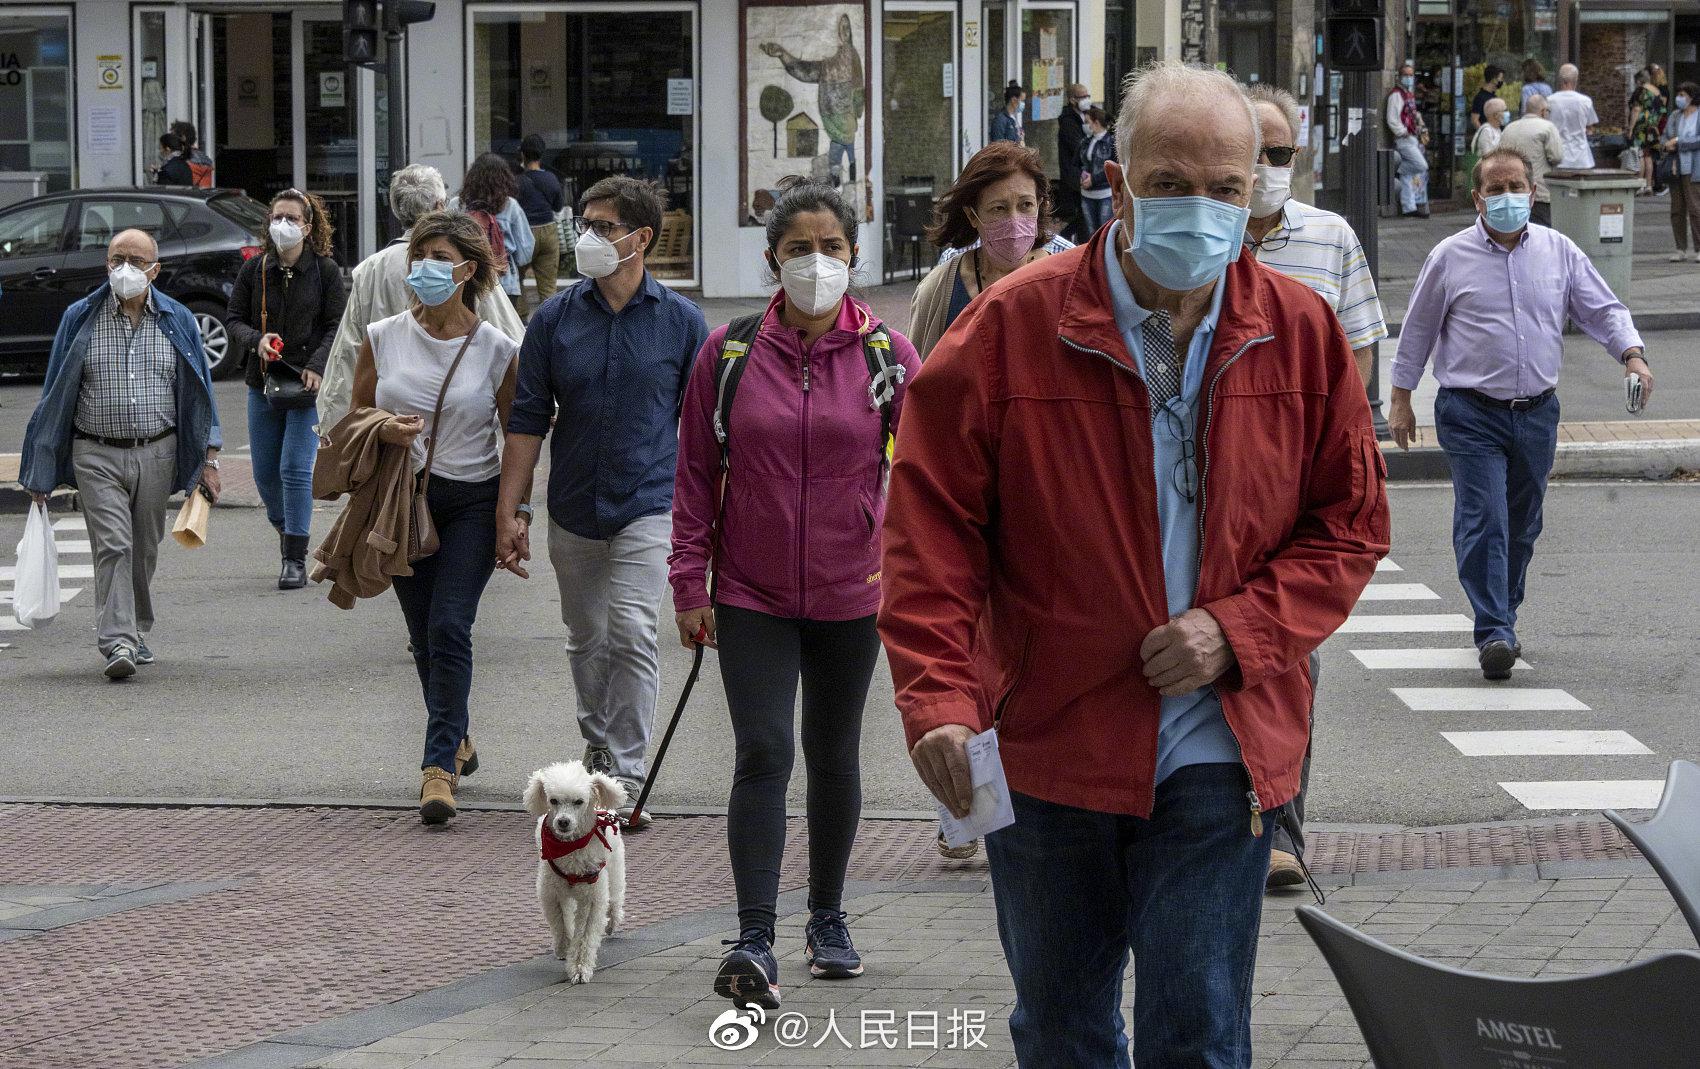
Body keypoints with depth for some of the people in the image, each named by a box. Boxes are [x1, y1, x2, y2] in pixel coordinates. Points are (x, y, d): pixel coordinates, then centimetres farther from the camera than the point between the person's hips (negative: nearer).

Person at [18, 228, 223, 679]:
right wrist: (39, 470, 4)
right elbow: (55, 393, 6)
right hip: (97, 456, -2)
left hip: (156, 454, 2)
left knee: (144, 550, 11)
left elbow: (199, 391, 10)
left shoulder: (177, 322, 6)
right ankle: (118, 642, -19)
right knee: (113, 545, -14)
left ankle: (136, 631, 27)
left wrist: (208, 458, 4)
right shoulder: (80, 320, 2)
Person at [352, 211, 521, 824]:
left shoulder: (497, 350, -4)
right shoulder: (383, 339, 2)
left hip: (472, 502, -3)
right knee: (424, 635, 11)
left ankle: (440, 764, -14)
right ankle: (456, 737, 33)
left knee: (449, 628, -16)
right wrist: (383, 429, -11)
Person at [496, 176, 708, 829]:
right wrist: (508, 511, -1)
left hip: (648, 506, -3)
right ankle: (597, 752, 32)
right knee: (587, 641, 13)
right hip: (574, 508, 3)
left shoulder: (680, 322, -1)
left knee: (632, 634, -15)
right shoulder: (554, 320, 2)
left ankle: (626, 776, -12)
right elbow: (528, 421, 4)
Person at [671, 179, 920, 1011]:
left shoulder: (888, 355, -2)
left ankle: (828, 919, 31)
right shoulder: (729, 353, -2)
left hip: (850, 594, 1)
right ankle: (754, 942, -16)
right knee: (763, 753, -13)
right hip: (751, 595, -1)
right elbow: (696, 475, 3)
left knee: (833, 755, 15)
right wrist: (690, 584, 0)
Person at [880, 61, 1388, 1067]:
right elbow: (933, 530, -6)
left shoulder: (1301, 334, 0)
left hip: (1217, 757, 0)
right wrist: (940, 701, -18)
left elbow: (1350, 524, 7)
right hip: (1046, 751, 0)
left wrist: (1238, 630, -10)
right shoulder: (1012, 330, -6)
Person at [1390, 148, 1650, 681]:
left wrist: (1632, 355, -11)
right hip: (1472, 414, -4)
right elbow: (1417, 330, 7)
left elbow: (1603, 310, 8)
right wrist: (1401, 401, 8)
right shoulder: (1451, 257, -1)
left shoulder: (1559, 252, 6)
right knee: (1483, 521, -14)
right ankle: (1494, 634, -18)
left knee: (1522, 527, 13)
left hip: (1537, 412, 4)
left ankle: (1504, 616, 30)